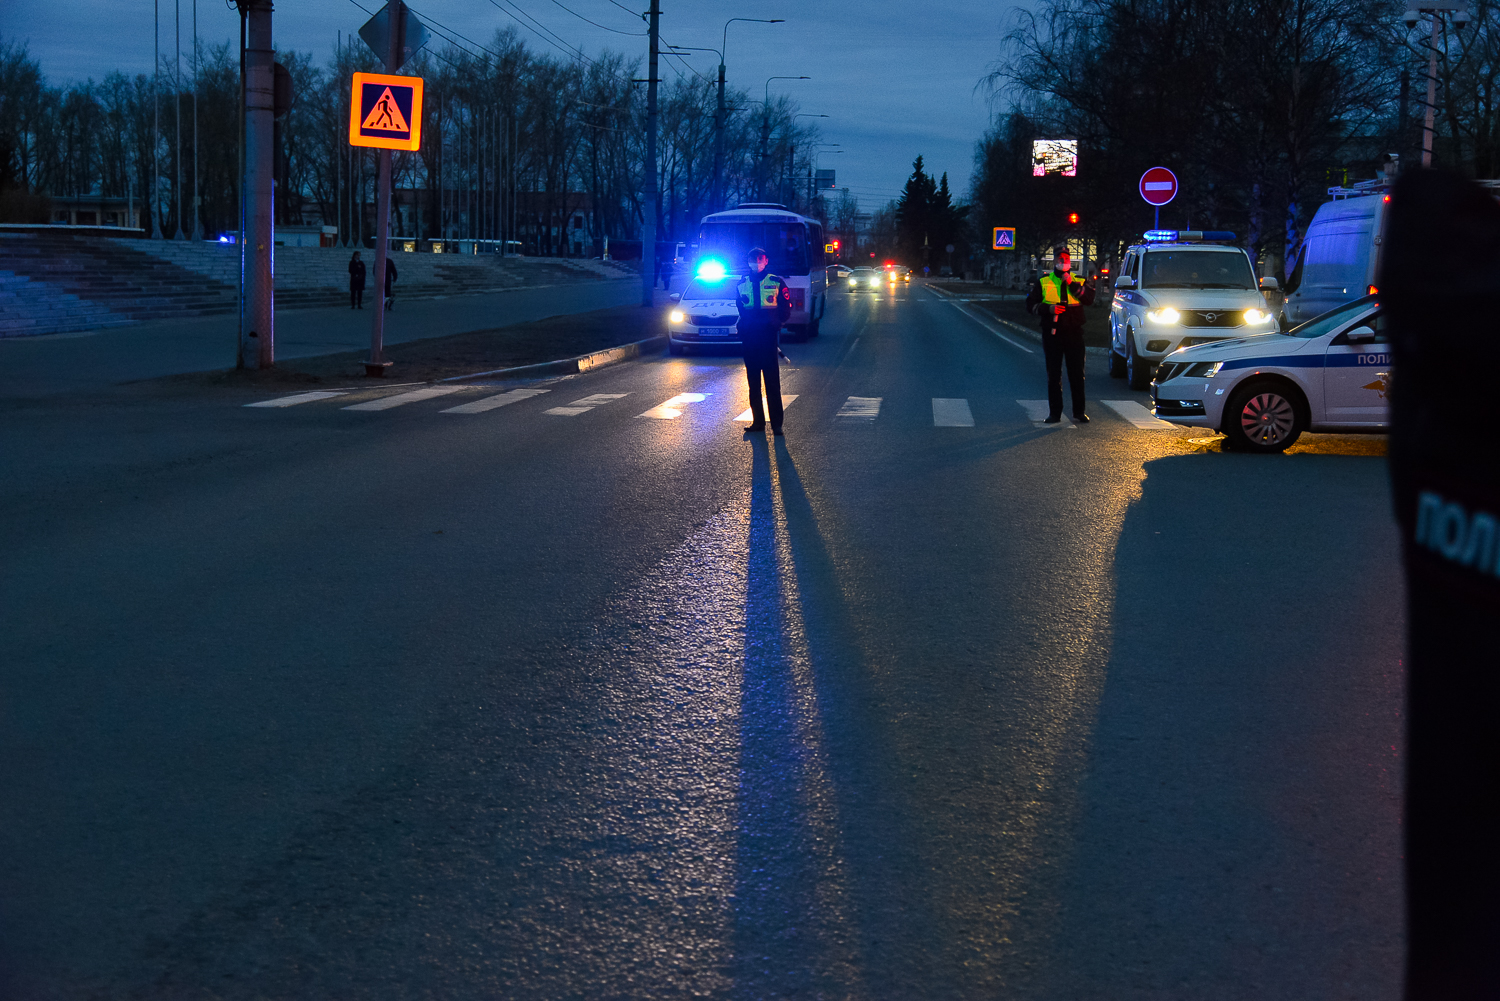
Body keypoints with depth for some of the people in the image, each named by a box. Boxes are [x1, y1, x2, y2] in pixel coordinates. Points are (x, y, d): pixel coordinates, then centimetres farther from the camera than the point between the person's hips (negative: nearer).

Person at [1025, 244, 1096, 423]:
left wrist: (1072, 285, -14)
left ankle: (1079, 412, 7)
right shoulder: (1043, 282, 10)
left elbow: (1089, 299, -7)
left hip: (1074, 333, 0)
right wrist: (1048, 309, -9)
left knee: (1077, 374, 0)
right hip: (1052, 333, 0)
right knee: (1053, 375, 1)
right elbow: (1031, 305, 7)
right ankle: (1055, 413, 7)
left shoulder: (1079, 281, 10)